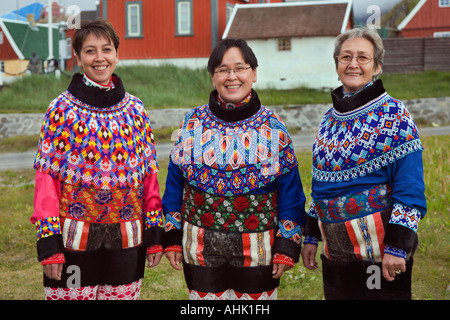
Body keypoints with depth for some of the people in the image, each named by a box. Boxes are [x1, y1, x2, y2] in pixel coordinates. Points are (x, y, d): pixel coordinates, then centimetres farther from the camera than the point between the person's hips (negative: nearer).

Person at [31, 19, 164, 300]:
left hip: (126, 238, 3)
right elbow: (47, 174, -5)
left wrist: (154, 234, 6)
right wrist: (48, 242, -10)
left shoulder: (135, 109, 6)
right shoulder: (62, 109, -3)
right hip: (75, 238, -3)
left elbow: (149, 171, 9)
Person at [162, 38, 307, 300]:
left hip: (257, 248, -1)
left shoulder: (272, 126, -2)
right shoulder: (193, 123, 2)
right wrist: (172, 237, 4)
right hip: (201, 248, 1)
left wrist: (287, 246, -5)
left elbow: (290, 189, -1)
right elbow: (175, 181, 6)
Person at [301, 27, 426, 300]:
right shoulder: (330, 120, 9)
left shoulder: (394, 116, -9)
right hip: (335, 252, 6)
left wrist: (397, 246, -18)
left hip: (379, 252, -6)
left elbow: (410, 190, -13)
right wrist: (311, 237, 14)